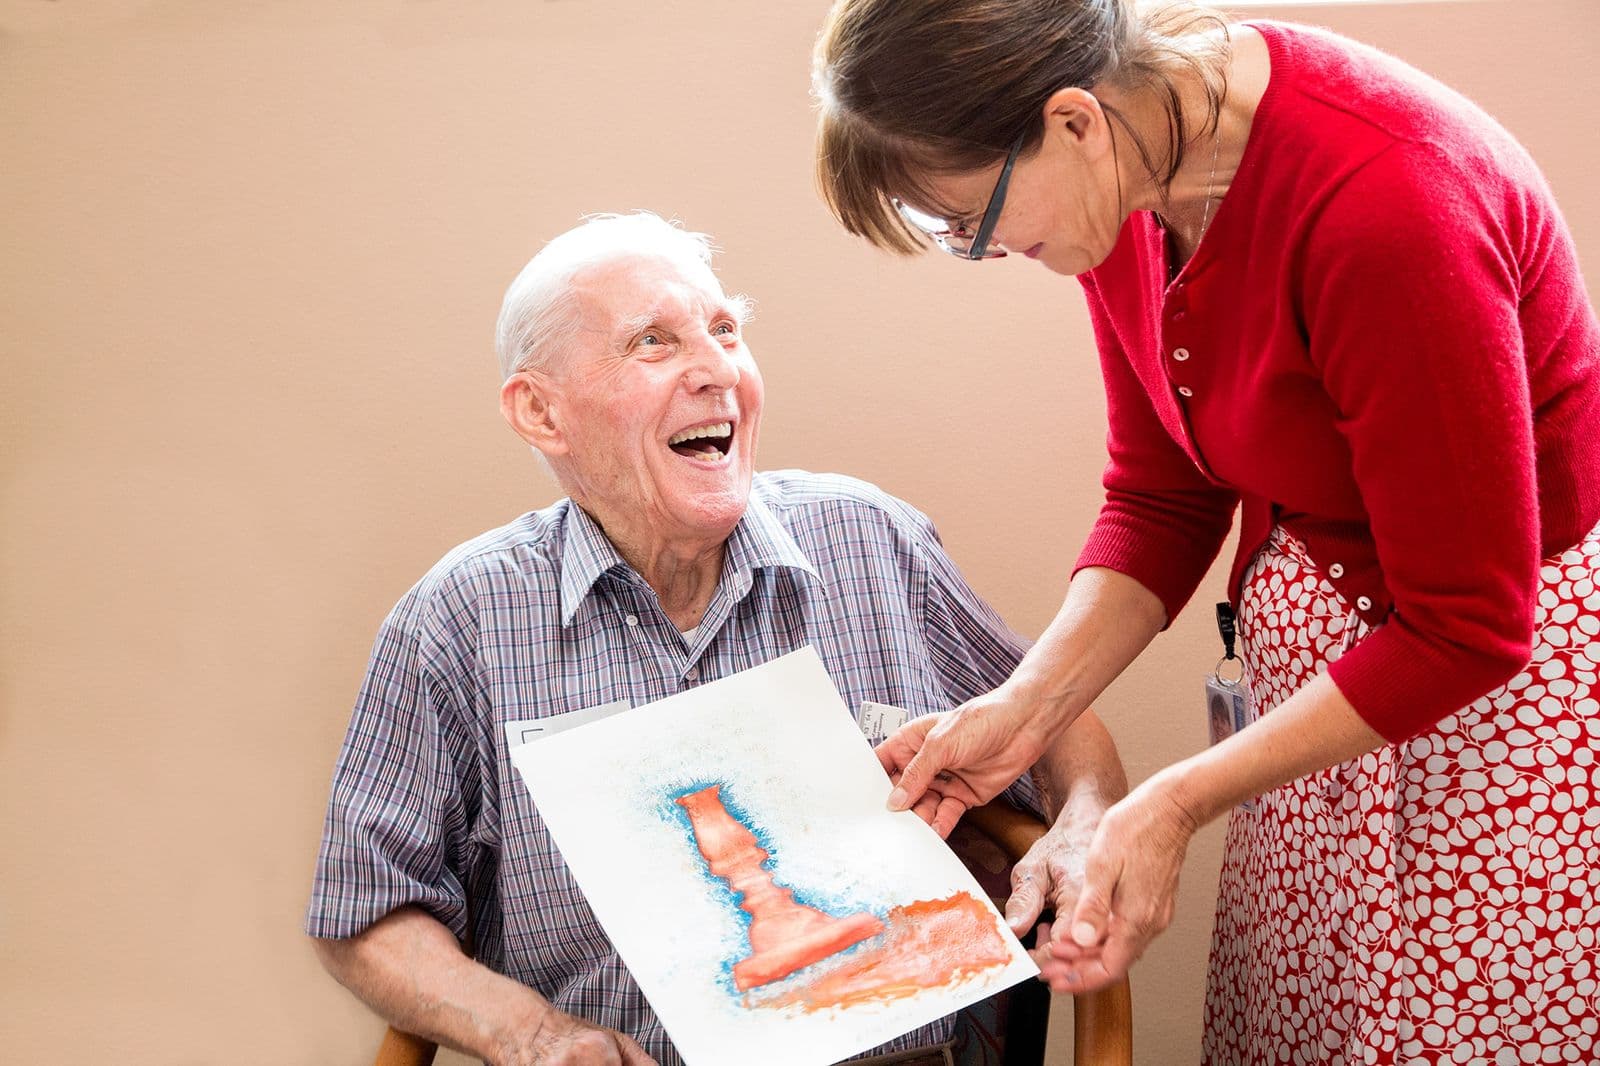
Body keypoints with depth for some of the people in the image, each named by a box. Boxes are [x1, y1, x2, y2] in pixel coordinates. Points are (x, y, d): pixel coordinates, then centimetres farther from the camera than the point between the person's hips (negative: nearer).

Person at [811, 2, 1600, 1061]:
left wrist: (1175, 805, -21)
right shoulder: (1135, 178, -7)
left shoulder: (1383, 199, -30)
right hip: (1322, 661, 7)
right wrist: (1024, 708, -9)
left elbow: (1466, 626, -23)